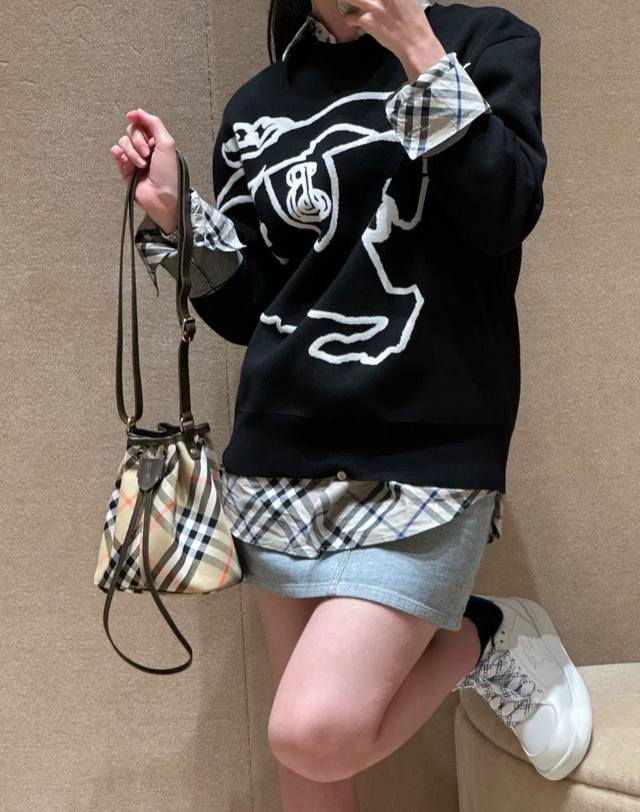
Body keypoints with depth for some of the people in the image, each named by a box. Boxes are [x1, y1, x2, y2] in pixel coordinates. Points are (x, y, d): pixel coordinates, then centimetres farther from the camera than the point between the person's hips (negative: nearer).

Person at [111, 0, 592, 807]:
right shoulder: (256, 106, 13)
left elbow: (507, 215, -12)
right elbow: (242, 309, 12)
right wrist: (171, 215, -1)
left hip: (424, 449, -4)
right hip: (278, 451, 5)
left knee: (316, 733, -15)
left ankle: (492, 636, 8)